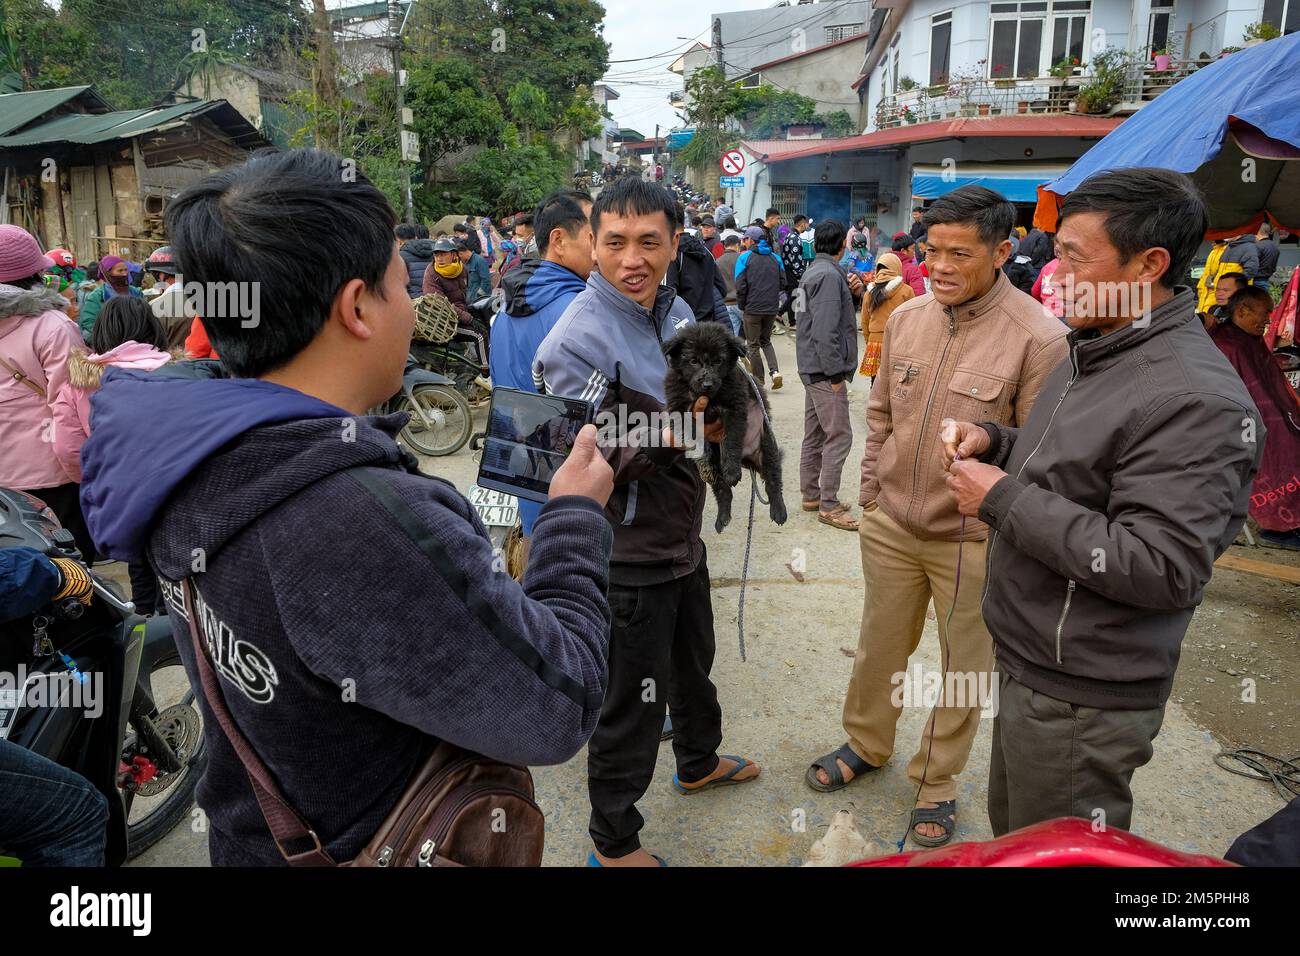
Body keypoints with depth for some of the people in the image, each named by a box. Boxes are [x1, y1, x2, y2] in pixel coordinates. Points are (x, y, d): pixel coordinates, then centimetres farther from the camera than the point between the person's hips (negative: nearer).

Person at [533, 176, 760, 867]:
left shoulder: (676, 311, 2)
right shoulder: (579, 339, -23)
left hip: (682, 538, 8)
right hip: (627, 557, -8)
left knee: (693, 666, 30)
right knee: (631, 705, 8)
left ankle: (699, 762, 57)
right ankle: (614, 840, 33)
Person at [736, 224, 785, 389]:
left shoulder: (745, 257, -6)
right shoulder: (775, 257, 7)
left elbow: (740, 285, -10)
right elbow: (783, 282, 8)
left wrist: (742, 306, 1)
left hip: (752, 308, -4)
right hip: (772, 308, 4)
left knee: (753, 346, 6)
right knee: (766, 341, 21)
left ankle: (759, 381, 9)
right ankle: (775, 371, 0)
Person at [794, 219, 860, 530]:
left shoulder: (813, 270, 14)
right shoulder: (829, 274, -17)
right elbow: (826, 331, -23)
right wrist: (835, 374, -20)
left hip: (812, 368, 10)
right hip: (824, 369, -10)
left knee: (815, 434, 16)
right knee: (839, 436, -6)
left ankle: (811, 494, 25)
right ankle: (828, 505, -2)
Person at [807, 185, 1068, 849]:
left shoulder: (1039, 338, -17)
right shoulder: (906, 317, -1)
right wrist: (870, 490, 10)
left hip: (974, 539, -4)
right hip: (890, 524, 4)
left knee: (966, 665, 15)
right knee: (879, 644, 21)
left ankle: (936, 781, 37)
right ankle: (866, 743, 45)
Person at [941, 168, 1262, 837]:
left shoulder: (1195, 400, -23)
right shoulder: (1093, 351, 9)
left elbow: (1161, 569, -29)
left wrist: (1002, 499, -25)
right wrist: (995, 442, 2)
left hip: (1078, 700, -9)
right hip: (1024, 663, 9)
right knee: (1010, 838, 26)